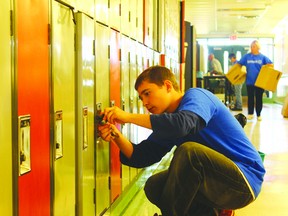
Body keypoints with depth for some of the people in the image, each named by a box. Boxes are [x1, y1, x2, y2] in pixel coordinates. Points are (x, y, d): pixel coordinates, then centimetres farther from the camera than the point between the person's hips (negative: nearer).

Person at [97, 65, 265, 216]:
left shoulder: (196, 96, -11)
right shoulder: (168, 124, 12)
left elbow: (183, 124, -34)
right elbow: (141, 157, 6)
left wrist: (129, 116, -28)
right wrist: (117, 137, -12)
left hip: (245, 180, -9)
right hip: (218, 181, 9)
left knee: (189, 151, -30)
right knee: (154, 187, 2)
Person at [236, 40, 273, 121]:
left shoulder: (262, 57, 0)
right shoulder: (246, 56, 1)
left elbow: (270, 64, 3)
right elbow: (238, 64, 7)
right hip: (250, 81, 0)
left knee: (259, 98, 5)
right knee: (250, 98, 7)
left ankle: (258, 115, 14)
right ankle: (250, 113, 19)